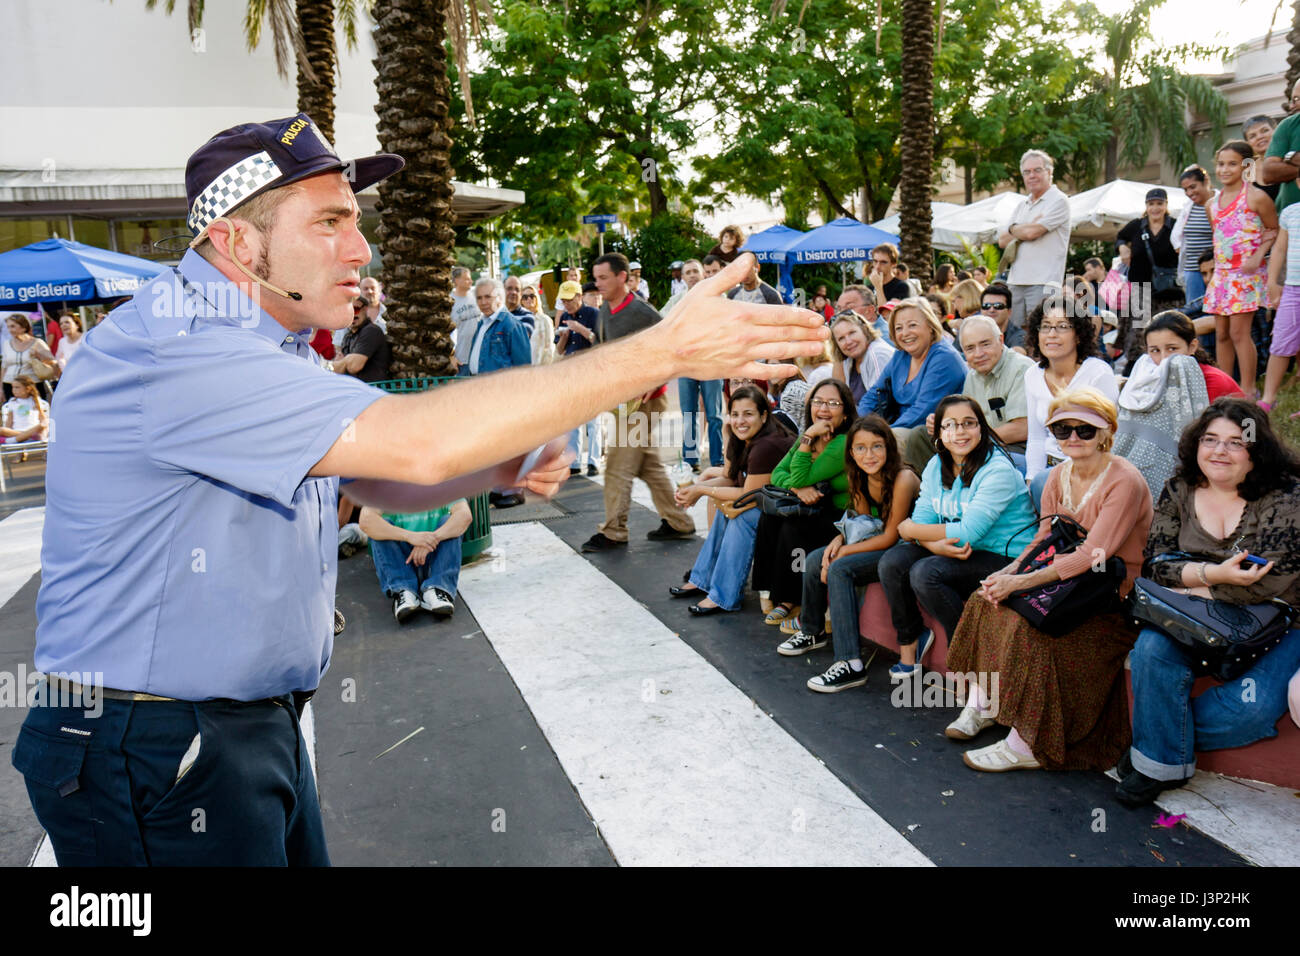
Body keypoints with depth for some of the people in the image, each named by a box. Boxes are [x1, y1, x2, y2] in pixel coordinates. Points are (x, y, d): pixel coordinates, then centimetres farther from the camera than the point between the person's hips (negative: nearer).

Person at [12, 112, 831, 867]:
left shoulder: (260, 347, 10)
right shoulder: (173, 345, -25)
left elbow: (382, 481, 14)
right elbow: (417, 441, -36)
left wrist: (504, 463, -8)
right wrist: (664, 350, -33)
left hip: (259, 728, 9)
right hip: (152, 760, -9)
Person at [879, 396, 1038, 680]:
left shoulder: (998, 470, -18)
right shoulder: (936, 467, 6)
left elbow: (969, 533, -24)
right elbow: (921, 518, 0)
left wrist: (910, 530, -12)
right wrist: (936, 544, -24)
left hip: (1004, 559, -7)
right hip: (952, 551, 7)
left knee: (925, 573, -28)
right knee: (891, 562, -13)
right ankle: (908, 646, 5)